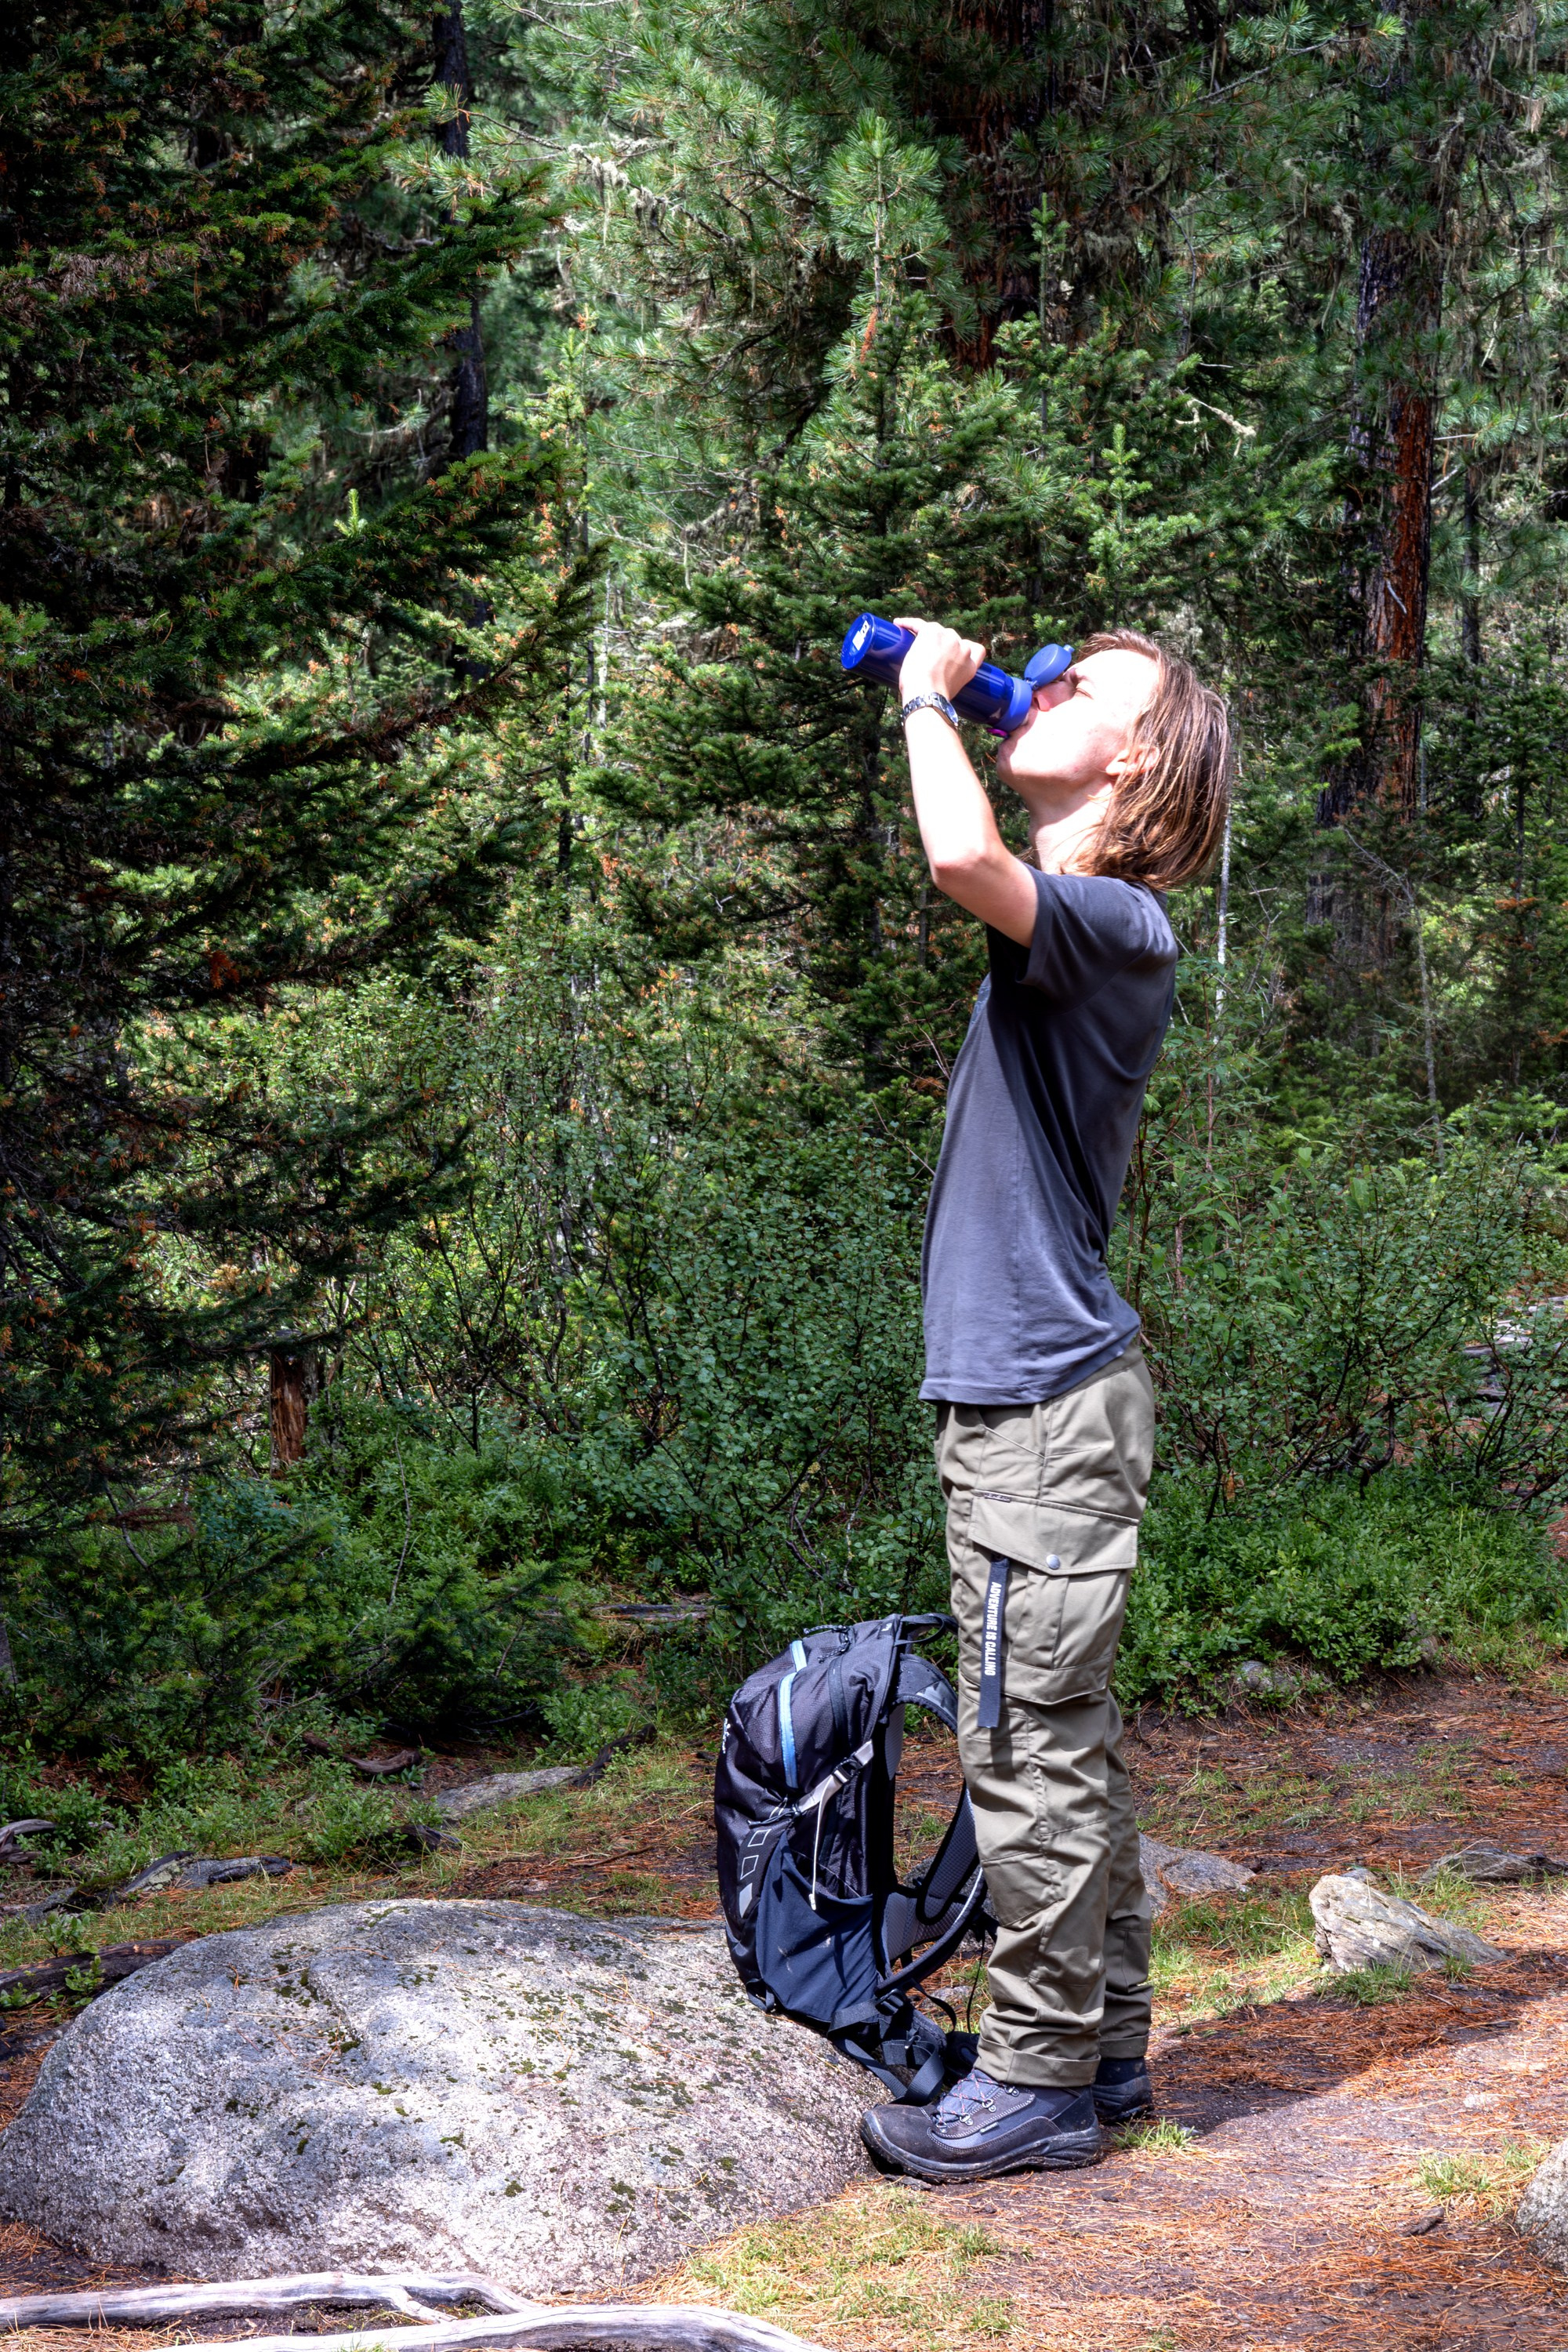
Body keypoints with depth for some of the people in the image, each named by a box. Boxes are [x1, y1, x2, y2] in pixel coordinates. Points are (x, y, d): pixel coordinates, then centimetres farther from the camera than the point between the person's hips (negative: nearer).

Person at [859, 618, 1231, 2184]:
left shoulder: (1114, 921, -16)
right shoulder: (1067, 924, 12)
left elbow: (963, 856, -36)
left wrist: (929, 700, -19)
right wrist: (931, 700, 17)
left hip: (1043, 1406, -10)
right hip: (1024, 1392, 10)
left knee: (1028, 1746, -3)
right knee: (1060, 1742, 15)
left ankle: (1039, 2082, 5)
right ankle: (1102, 2043, 25)